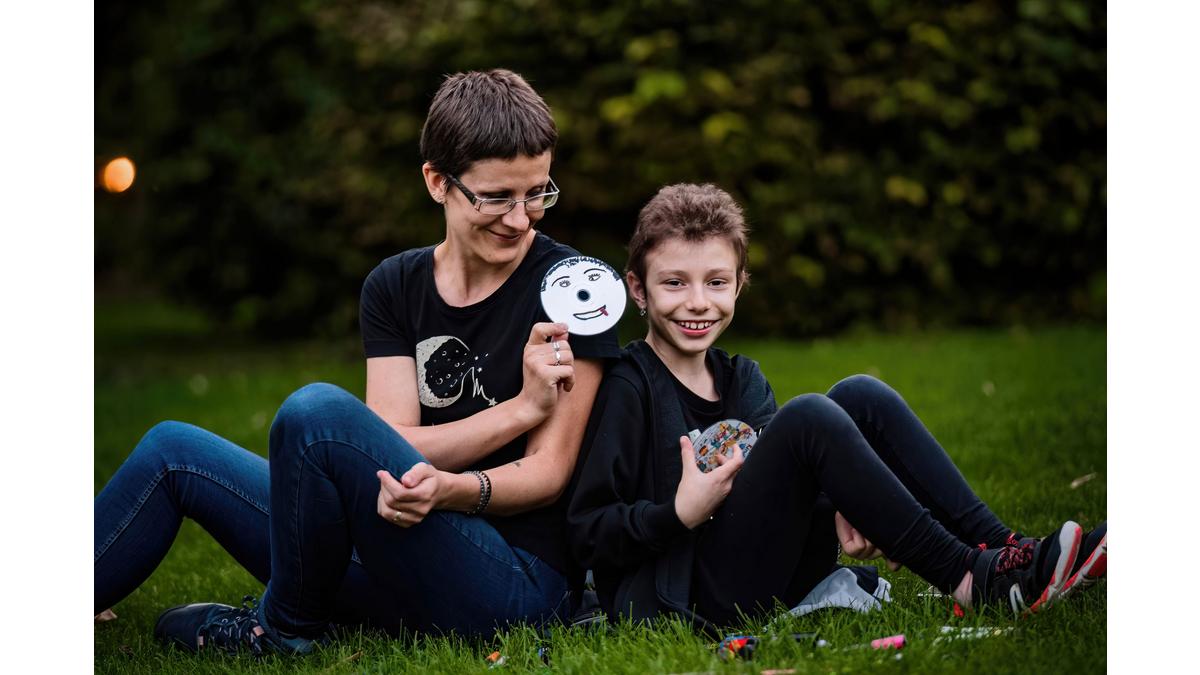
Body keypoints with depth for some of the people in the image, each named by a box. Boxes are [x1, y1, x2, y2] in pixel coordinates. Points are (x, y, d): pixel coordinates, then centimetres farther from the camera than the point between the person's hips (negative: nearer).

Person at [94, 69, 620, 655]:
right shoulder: (394, 287, 9)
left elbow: (547, 472, -8)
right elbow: (395, 448, -3)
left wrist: (453, 490, -28)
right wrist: (521, 408, -17)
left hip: (511, 581, -6)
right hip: (397, 573, 6)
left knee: (318, 408, -26)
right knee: (173, 451, 4)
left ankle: (281, 627, -7)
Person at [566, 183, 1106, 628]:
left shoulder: (740, 378, 16)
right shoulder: (629, 388, -7)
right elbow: (587, 535, -11)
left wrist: (840, 507, -9)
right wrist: (679, 513, -24)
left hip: (773, 578, 7)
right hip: (694, 599, -7)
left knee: (862, 396, -5)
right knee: (808, 416, -26)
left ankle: (1000, 547, -14)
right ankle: (970, 579, -24)